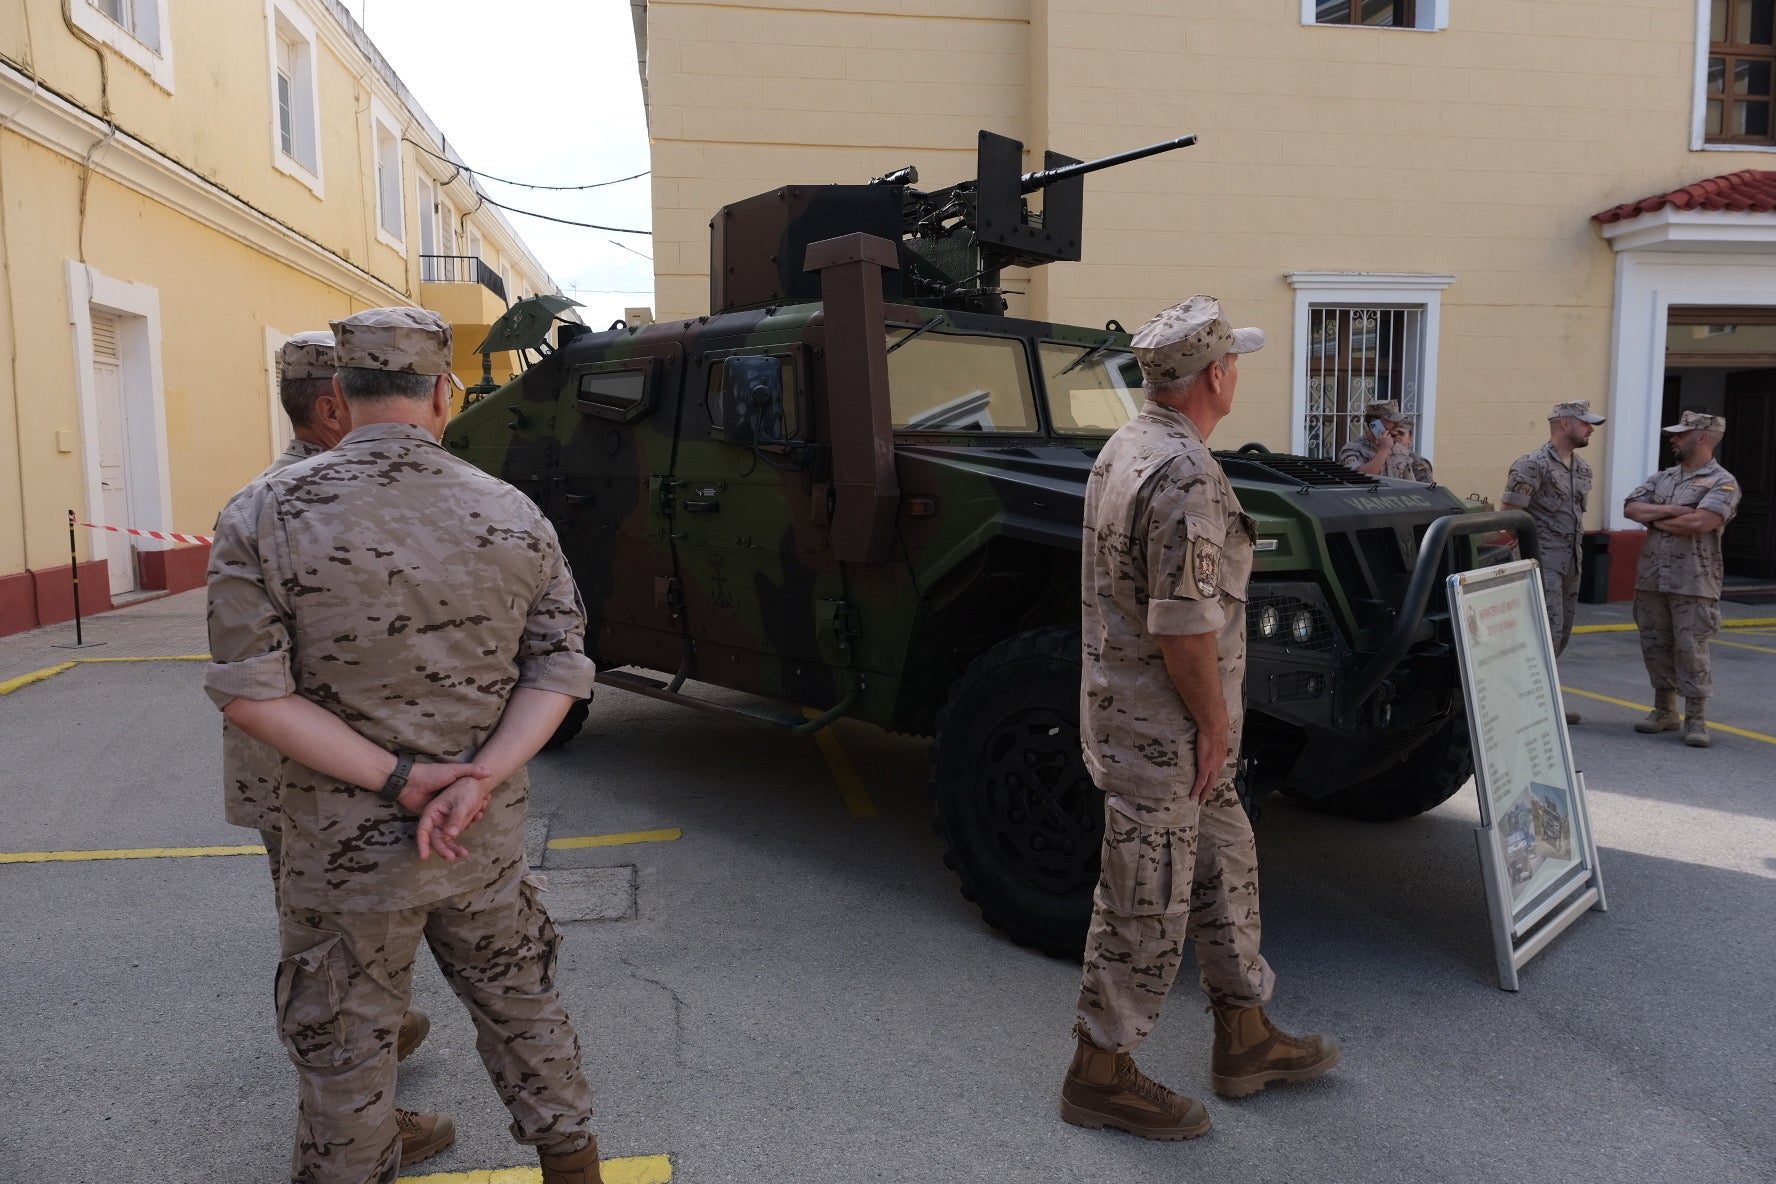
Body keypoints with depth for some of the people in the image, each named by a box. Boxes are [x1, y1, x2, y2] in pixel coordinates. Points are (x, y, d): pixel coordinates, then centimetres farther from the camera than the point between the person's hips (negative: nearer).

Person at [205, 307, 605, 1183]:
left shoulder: (265, 515, -12)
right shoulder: (514, 516, -5)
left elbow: (251, 691, -16)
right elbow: (559, 668, -7)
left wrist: (398, 777, -16)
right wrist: (481, 779, -15)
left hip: (344, 848, -2)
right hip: (487, 839, 3)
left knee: (343, 1046, 18)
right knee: (517, 998, 23)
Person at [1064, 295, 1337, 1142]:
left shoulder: (1126, 445, 9)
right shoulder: (1184, 476, -23)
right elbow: (1183, 627, -26)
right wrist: (1215, 722, -13)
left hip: (1124, 695, 10)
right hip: (1161, 726, -10)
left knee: (1224, 866, 21)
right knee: (1148, 904, 4)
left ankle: (1245, 1041, 35)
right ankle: (1100, 1076, 20)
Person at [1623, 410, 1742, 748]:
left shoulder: (1722, 483, -5)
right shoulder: (1662, 478, 15)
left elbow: (1700, 522, -21)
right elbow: (1631, 508, 2)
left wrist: (1655, 519, -7)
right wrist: (1671, 510, -12)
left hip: (1693, 583, -6)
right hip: (1652, 578, 6)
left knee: (1691, 650, -3)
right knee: (1655, 647, 11)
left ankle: (1696, 720, 6)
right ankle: (1664, 711, 24)